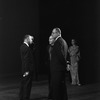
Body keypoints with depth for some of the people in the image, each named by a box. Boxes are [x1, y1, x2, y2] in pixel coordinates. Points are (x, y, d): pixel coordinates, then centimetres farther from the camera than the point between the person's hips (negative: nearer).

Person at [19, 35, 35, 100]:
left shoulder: (23, 46, 11)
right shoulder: (26, 48, -19)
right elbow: (26, 60, -22)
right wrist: (27, 70, -21)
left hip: (24, 69, 10)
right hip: (28, 70, -10)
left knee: (24, 84, 16)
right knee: (27, 85, -2)